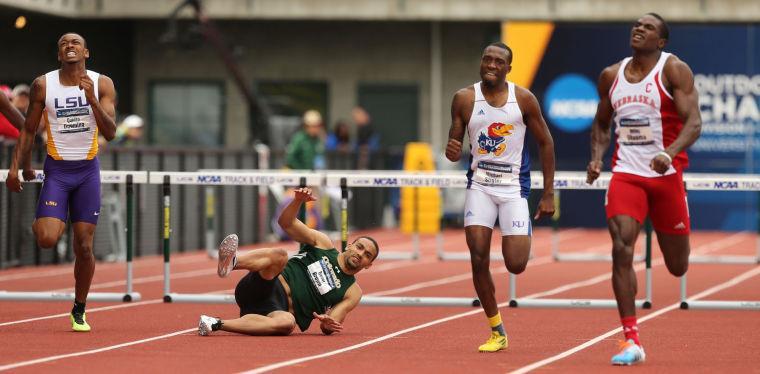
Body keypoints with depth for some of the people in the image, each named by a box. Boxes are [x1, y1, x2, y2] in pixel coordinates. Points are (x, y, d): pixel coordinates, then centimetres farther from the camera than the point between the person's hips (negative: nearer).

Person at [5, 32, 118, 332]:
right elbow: (29, 129, 6)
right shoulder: (43, 85, -3)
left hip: (87, 171, 1)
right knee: (47, 240, -17)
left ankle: (79, 311, 17)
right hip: (56, 169, -1)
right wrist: (17, 166, -1)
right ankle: (39, 224, 22)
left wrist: (91, 99, -23)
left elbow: (110, 133, -11)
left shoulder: (102, 84, -3)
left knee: (84, 246, 0)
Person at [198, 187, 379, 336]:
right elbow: (286, 223, 11)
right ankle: (231, 261, -61)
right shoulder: (323, 244, 20)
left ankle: (217, 325, -47)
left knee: (287, 323, -41)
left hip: (280, 309, 0)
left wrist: (328, 324, -17)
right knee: (279, 255, -32)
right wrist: (298, 201, -9)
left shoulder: (352, 293, 18)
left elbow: (329, 328, 9)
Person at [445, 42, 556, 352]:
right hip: (480, 184, 1)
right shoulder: (465, 99, -2)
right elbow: (455, 145, 4)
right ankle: (497, 332, 5)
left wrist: (548, 194, 0)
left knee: (515, 265, -10)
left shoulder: (523, 99, -5)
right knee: (478, 258, -10)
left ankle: (523, 236, 30)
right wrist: (452, 152, -22)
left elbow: (545, 143, 3)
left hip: (514, 186, -1)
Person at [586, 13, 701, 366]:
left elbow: (693, 122, -14)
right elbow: (602, 124, 21)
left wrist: (669, 153, -32)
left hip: (666, 175, -2)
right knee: (621, 250, -18)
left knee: (677, 267, 9)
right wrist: (596, 158, 2)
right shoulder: (611, 75, 8)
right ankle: (631, 340, -16)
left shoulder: (674, 69, -6)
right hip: (626, 174, 2)